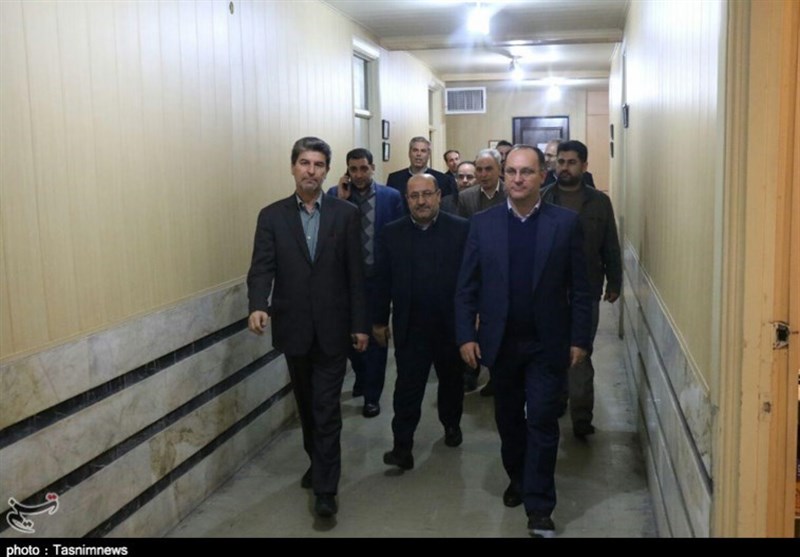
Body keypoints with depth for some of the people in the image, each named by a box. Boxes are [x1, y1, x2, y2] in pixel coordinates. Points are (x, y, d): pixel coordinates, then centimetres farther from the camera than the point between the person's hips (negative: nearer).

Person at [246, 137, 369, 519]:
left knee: (326, 408, -2)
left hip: (332, 328, -2)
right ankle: (318, 462, 38)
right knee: (307, 405, 17)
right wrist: (258, 306, -26)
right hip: (294, 327, 2)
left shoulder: (345, 214, 0)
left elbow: (355, 273, -1)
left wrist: (360, 323, -3)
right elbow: (262, 268, -7)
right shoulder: (272, 216, 1)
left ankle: (325, 488, 6)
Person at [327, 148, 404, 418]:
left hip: (378, 277, -1)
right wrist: (340, 200, -18)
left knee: (375, 336, 8)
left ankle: (372, 395, 21)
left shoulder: (391, 196, -4)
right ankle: (362, 377, 41)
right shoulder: (335, 194, -2)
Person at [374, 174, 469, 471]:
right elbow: (384, 280, 3)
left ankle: (451, 423, 42)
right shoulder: (393, 233, 0)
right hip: (409, 327, 0)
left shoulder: (461, 229, -6)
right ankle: (403, 446, 3)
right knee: (407, 386, -2)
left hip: (451, 324, 0)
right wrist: (380, 320, 5)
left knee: (452, 380, 19)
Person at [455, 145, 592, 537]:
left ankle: (539, 508, 9)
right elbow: (466, 286, 1)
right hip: (500, 342, 2)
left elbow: (579, 288, -3)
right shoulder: (482, 223, 0)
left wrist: (580, 339, -6)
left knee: (542, 422, -1)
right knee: (508, 419, 16)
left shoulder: (566, 222, -4)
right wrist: (466, 335, -6)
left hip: (547, 344, -2)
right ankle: (517, 478, 39)